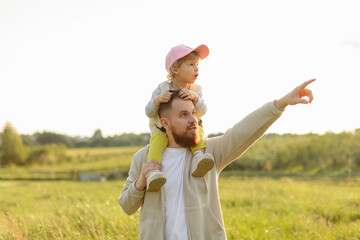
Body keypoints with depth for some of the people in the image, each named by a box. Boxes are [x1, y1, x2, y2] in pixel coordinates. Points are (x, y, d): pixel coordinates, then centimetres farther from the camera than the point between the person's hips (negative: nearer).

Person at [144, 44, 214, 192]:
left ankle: (198, 155, -42)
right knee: (158, 140, -34)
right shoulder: (162, 89, -7)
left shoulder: (196, 90, 0)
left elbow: (201, 113, -12)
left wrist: (195, 97, -30)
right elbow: (149, 113, -11)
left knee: (198, 132, -29)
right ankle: (152, 171, -46)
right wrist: (157, 100, -31)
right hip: (162, 130, -2)